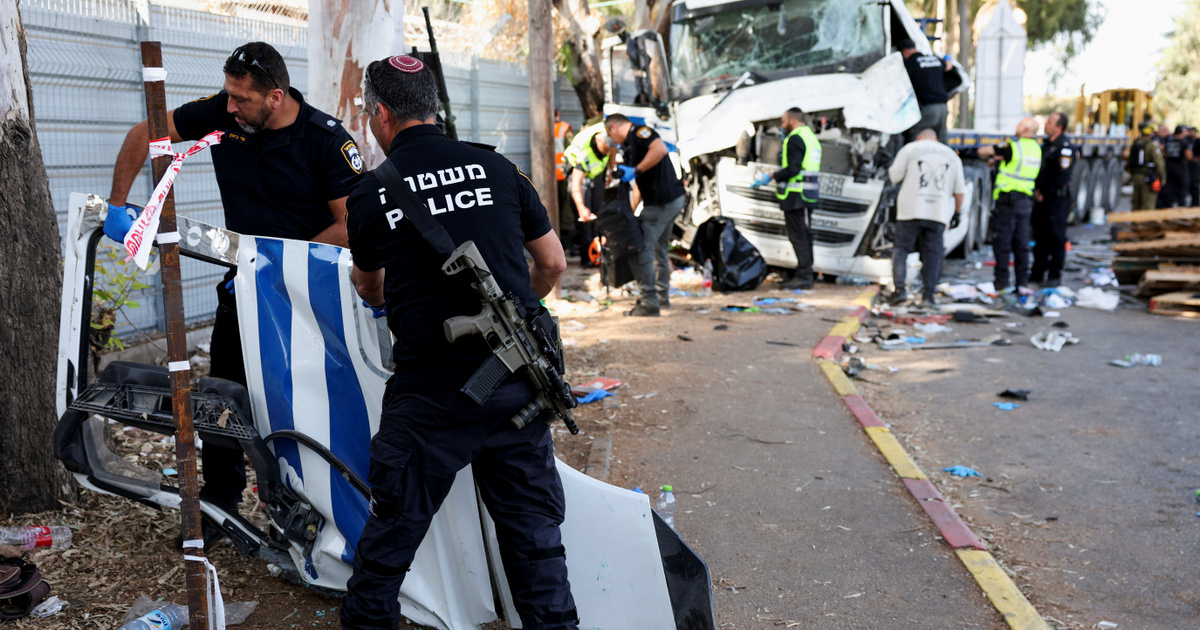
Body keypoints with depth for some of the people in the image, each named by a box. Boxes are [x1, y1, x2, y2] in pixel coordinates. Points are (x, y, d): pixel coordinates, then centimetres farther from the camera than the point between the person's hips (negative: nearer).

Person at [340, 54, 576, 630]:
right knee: (535, 535, 14)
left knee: (390, 535, 15)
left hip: (430, 393, -2)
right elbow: (553, 264, 10)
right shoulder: (497, 168, 4)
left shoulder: (369, 195, -1)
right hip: (519, 384, 3)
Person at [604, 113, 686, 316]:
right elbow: (638, 185, 25)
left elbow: (661, 149, -28)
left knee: (642, 251, -6)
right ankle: (662, 296, 33)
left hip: (661, 203, -11)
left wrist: (635, 170, -21)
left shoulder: (638, 132, -8)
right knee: (660, 249, 22)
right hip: (673, 200, 11)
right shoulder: (630, 145, 23)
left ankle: (649, 303, -2)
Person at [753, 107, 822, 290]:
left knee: (798, 236, -9)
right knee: (805, 235, 12)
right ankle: (804, 274, 16)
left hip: (795, 195, -10)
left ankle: (804, 277, -10)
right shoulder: (811, 138, 20)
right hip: (809, 194, 10)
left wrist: (771, 176, -13)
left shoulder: (795, 138, -12)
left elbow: (793, 169, -21)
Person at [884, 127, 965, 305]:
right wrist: (957, 212, 21)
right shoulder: (952, 155, 16)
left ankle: (899, 289, -10)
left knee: (901, 249, 2)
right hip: (938, 213, 2)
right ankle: (929, 293, 4)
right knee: (932, 252, 7)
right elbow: (959, 190, 14)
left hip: (911, 210, -2)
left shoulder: (909, 149, 6)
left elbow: (894, 176, 2)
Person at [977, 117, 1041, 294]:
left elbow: (982, 151, -3)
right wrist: (1000, 157, 18)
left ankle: (1001, 282, -2)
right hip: (1026, 201, 6)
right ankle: (1023, 282, 10)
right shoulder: (1037, 148, 9)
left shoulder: (1013, 147, -11)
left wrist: (990, 154, 19)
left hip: (1008, 199, -6)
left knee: (1002, 243, -2)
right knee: (1021, 244, 9)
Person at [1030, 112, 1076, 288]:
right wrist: (1037, 189, 4)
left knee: (1056, 239, -2)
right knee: (1040, 237, 13)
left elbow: (1062, 178, -17)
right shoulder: (1045, 145, 13)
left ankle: (1055, 275, 5)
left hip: (1057, 199, -8)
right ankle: (1037, 273, 21)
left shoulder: (1065, 148, -14)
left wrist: (1045, 193, -12)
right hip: (1042, 199, 8)